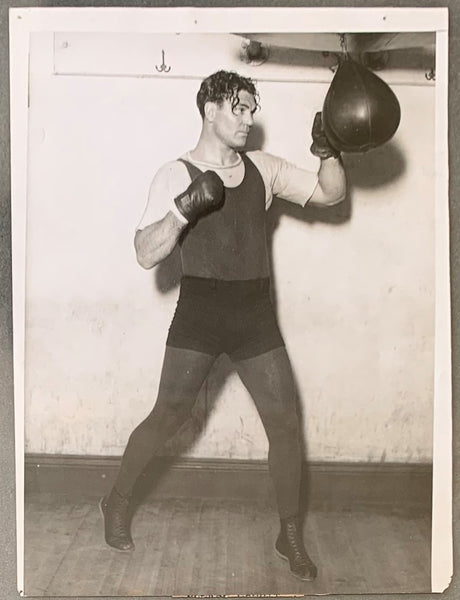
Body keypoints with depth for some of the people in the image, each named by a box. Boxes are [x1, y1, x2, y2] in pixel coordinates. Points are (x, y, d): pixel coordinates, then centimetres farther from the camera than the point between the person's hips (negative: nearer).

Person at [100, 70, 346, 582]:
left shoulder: (263, 169, 8)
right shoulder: (177, 175, -4)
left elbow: (331, 193, 10)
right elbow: (146, 255, -12)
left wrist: (328, 153, -8)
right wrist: (183, 208, -26)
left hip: (255, 315, 4)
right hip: (199, 313, -4)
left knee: (285, 423, 3)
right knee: (169, 416, 2)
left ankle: (290, 535, 21)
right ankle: (117, 503, 28)